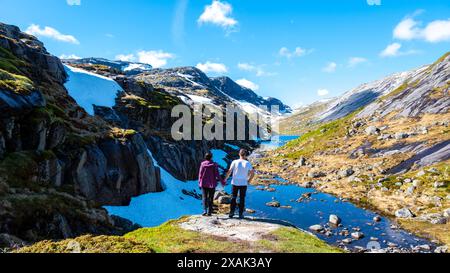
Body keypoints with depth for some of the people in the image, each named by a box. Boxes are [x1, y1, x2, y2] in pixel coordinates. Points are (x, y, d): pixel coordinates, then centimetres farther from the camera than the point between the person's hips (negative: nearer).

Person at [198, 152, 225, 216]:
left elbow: (200, 174, -2)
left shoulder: (203, 164, -3)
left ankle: (205, 211, -8)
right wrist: (222, 181, 2)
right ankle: (209, 212, 10)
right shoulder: (214, 164, -6)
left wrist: (199, 183, 7)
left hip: (204, 183, 0)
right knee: (210, 198, 8)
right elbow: (217, 174, -8)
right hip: (212, 184, 0)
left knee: (204, 197, 6)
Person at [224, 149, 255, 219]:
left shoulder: (234, 162, -4)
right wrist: (248, 181, 8)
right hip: (243, 184, 0)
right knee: (242, 199, 8)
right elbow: (253, 174, -3)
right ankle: (241, 214, 10)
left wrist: (225, 179, 7)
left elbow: (229, 172, -5)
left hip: (235, 183, 1)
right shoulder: (247, 163, -3)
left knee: (234, 198, 12)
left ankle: (231, 213, 13)